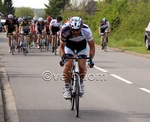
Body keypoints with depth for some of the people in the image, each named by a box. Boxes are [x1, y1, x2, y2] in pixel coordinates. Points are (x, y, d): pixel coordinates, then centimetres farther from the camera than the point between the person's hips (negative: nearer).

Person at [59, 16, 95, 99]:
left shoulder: (86, 31, -34)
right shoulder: (65, 31, -34)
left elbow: (92, 46, -19)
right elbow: (61, 46, -18)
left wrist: (91, 58, -32)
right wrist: (62, 57, -34)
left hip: (82, 48, 0)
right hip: (69, 47, 0)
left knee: (82, 66, -18)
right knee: (68, 65, -22)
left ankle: (81, 83, 11)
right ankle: (66, 88, -9)